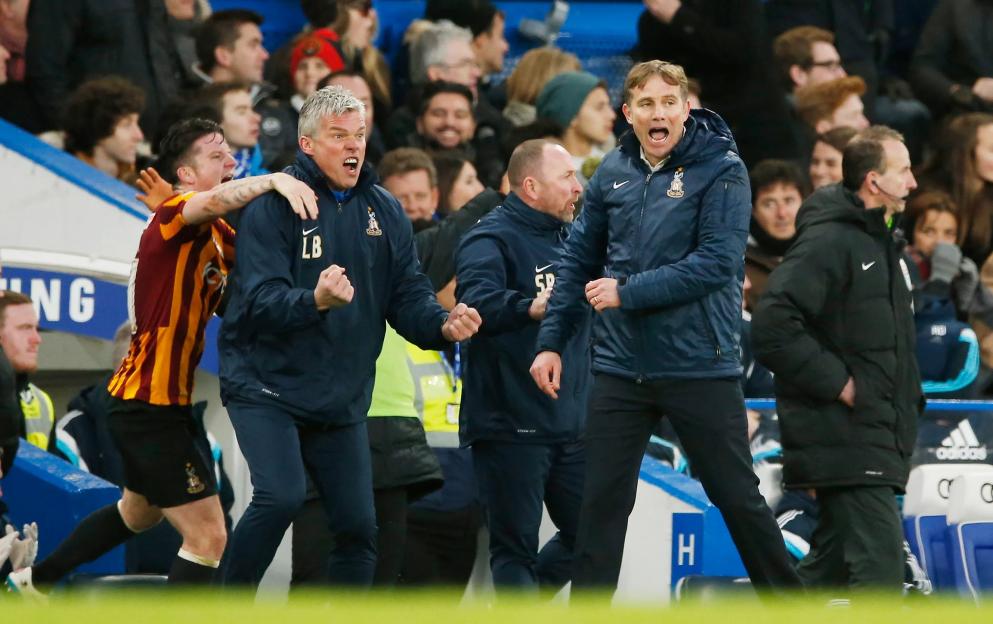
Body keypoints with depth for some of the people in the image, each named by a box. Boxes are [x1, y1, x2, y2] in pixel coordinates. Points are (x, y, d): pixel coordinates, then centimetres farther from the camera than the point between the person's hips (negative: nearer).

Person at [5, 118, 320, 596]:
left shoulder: (214, 234, 12)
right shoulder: (174, 216, -17)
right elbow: (214, 201, -40)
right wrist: (274, 180, -48)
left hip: (142, 402, 11)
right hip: (152, 407, -11)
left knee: (139, 512, 32)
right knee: (207, 536, -12)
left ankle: (34, 580, 45)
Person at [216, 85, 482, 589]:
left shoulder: (384, 211, 9)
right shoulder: (275, 204, -10)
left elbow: (407, 295, 6)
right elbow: (261, 298, -20)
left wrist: (442, 324, -16)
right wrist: (315, 301, -40)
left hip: (343, 398, 6)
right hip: (267, 386, -6)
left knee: (357, 527, 4)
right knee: (280, 497, -23)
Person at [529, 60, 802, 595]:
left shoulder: (721, 170, -9)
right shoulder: (613, 171, 7)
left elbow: (718, 262, -18)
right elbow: (580, 259, 15)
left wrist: (627, 292, -18)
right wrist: (551, 341, 11)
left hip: (699, 366, -4)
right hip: (620, 366, 4)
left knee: (737, 496, 4)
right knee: (601, 503, 5)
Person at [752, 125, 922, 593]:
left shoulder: (882, 243, 18)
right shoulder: (828, 241, -14)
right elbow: (772, 327, -24)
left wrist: (909, 394, 17)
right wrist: (838, 383, -20)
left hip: (877, 437, 10)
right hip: (843, 437, -10)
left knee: (832, 563, 14)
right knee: (879, 557, -16)